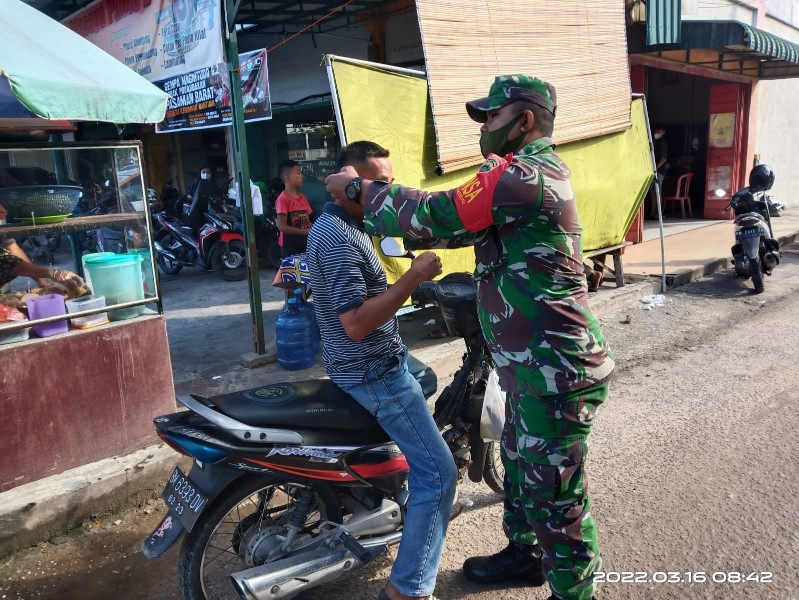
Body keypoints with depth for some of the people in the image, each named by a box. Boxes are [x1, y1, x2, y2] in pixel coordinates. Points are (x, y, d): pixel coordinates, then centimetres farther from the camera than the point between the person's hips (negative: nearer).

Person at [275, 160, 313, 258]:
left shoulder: (302, 197, 10)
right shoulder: (283, 199, -13)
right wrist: (306, 232, -21)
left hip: (304, 242, 7)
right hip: (290, 245, -7)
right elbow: (282, 226, -19)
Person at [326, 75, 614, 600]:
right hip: (539, 366, 11)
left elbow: (434, 215, -19)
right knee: (521, 465, 26)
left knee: (555, 497, 4)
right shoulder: (540, 171, 16)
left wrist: (359, 187, -4)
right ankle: (522, 554, 46)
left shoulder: (521, 175, -19)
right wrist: (379, 221, 13)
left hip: (556, 373, -11)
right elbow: (459, 223, 18)